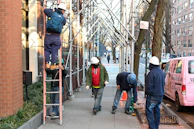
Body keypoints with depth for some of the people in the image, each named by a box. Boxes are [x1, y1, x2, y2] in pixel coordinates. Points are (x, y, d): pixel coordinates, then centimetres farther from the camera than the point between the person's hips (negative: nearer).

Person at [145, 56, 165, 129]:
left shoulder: (151, 73, -20)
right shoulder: (161, 72, 8)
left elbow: (149, 86, -20)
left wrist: (147, 93, -3)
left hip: (152, 96, -8)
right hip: (160, 95, 8)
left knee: (149, 111, -2)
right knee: (157, 111, 16)